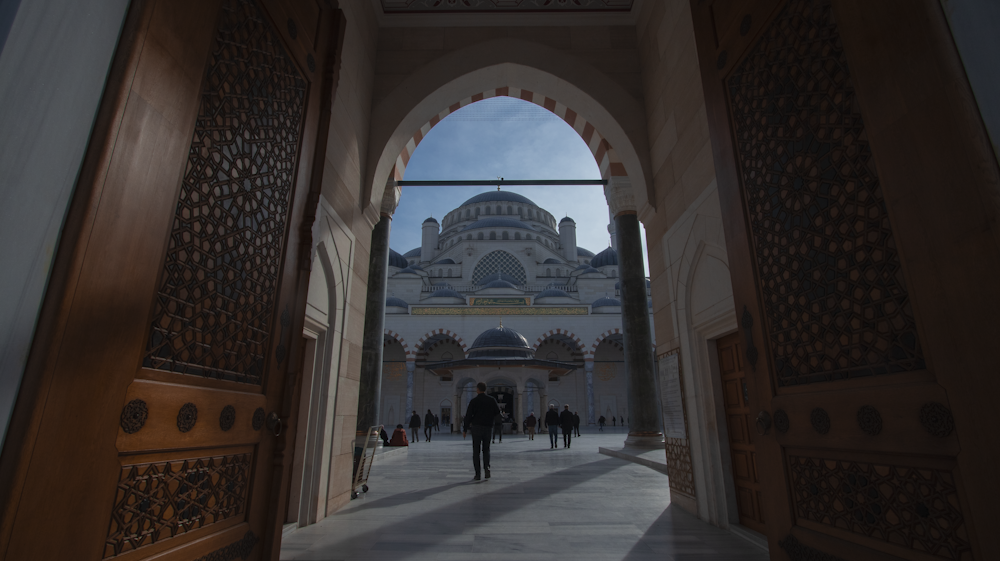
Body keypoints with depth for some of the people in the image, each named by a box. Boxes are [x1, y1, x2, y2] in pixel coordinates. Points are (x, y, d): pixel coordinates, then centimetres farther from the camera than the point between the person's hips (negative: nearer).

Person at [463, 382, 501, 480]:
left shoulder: (473, 401, -4)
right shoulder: (491, 400, 3)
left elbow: (468, 416, -6)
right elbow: (497, 412, 9)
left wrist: (465, 429, 1)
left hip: (476, 427, -2)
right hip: (488, 427, 2)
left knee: (476, 451, 6)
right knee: (486, 450, 15)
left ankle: (477, 474, 3)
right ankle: (487, 467, -9)